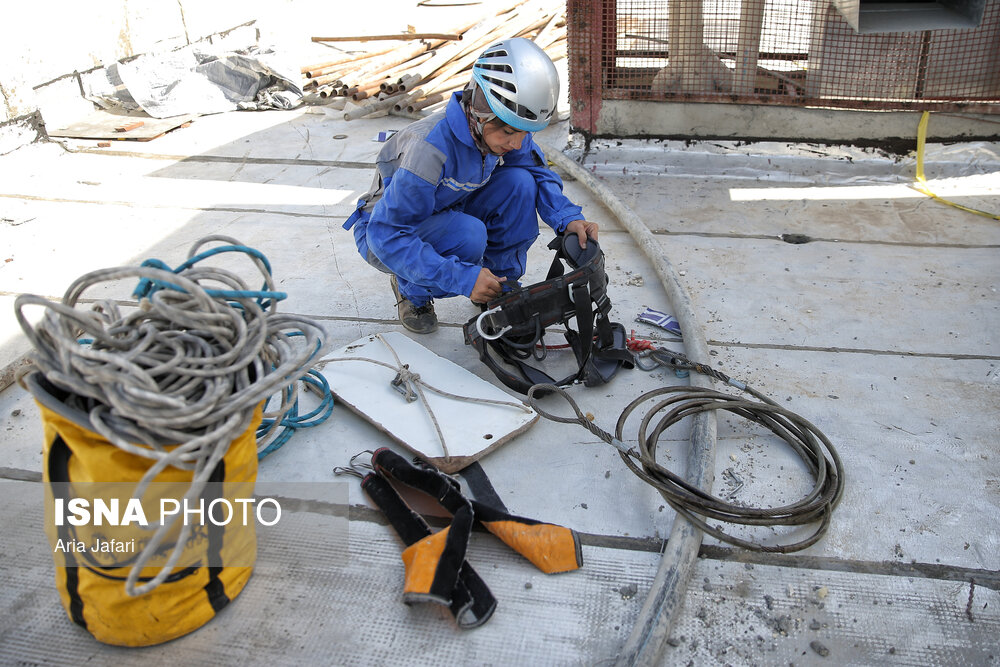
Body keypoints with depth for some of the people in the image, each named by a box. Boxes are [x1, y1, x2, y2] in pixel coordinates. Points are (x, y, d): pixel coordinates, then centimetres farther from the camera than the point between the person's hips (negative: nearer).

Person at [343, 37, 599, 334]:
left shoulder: (502, 129, -17)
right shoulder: (432, 147, -37)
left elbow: (538, 173, -2)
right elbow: (388, 236, -35)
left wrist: (568, 218, -22)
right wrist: (463, 277, -40)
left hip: (447, 217, 6)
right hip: (386, 230, -6)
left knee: (520, 182, -17)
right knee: (469, 234, -35)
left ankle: (500, 284, 2)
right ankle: (412, 291, -4)